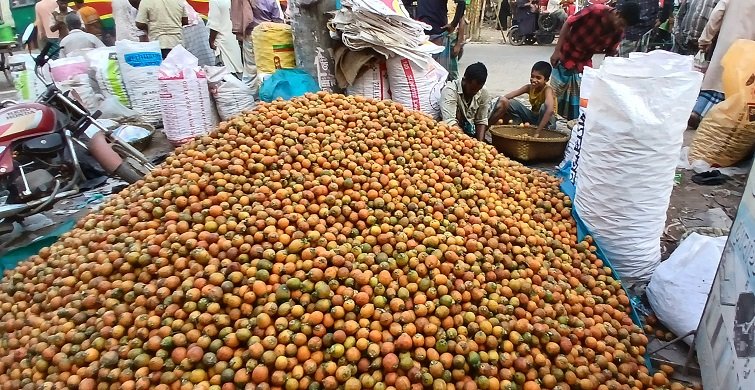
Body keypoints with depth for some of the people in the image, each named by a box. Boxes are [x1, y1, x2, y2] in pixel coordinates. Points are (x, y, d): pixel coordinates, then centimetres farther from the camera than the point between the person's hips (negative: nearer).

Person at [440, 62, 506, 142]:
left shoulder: (483, 93, -13)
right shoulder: (450, 90, -28)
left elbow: (482, 120, -11)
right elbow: (449, 121, -39)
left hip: (472, 126, 5)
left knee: (502, 103, -7)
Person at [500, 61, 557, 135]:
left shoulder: (547, 90, -26)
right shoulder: (530, 87, -8)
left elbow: (550, 110, -43)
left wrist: (537, 132, -49)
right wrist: (504, 98, -37)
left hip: (546, 120, -5)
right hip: (534, 117, 5)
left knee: (544, 106, -37)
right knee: (511, 103, -10)